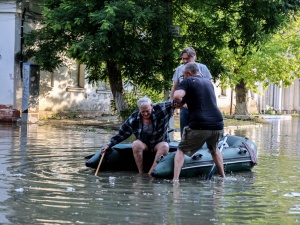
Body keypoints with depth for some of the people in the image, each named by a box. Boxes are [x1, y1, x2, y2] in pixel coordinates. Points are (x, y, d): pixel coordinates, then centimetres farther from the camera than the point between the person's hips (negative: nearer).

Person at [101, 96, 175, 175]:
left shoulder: (160, 109, -13)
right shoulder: (134, 118, -8)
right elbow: (122, 133, -1)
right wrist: (109, 145, -3)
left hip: (159, 143, -1)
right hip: (144, 144, 1)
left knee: (164, 147, -35)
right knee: (136, 144, -31)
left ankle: (150, 173, -37)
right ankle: (141, 173, -28)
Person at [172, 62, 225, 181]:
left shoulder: (188, 81, 1)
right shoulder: (208, 82, 21)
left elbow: (177, 96, -17)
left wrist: (180, 103, 4)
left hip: (199, 126, -5)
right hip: (218, 125, 6)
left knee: (181, 150, 11)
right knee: (214, 149, 32)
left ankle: (175, 179, -1)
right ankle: (223, 176, 32)